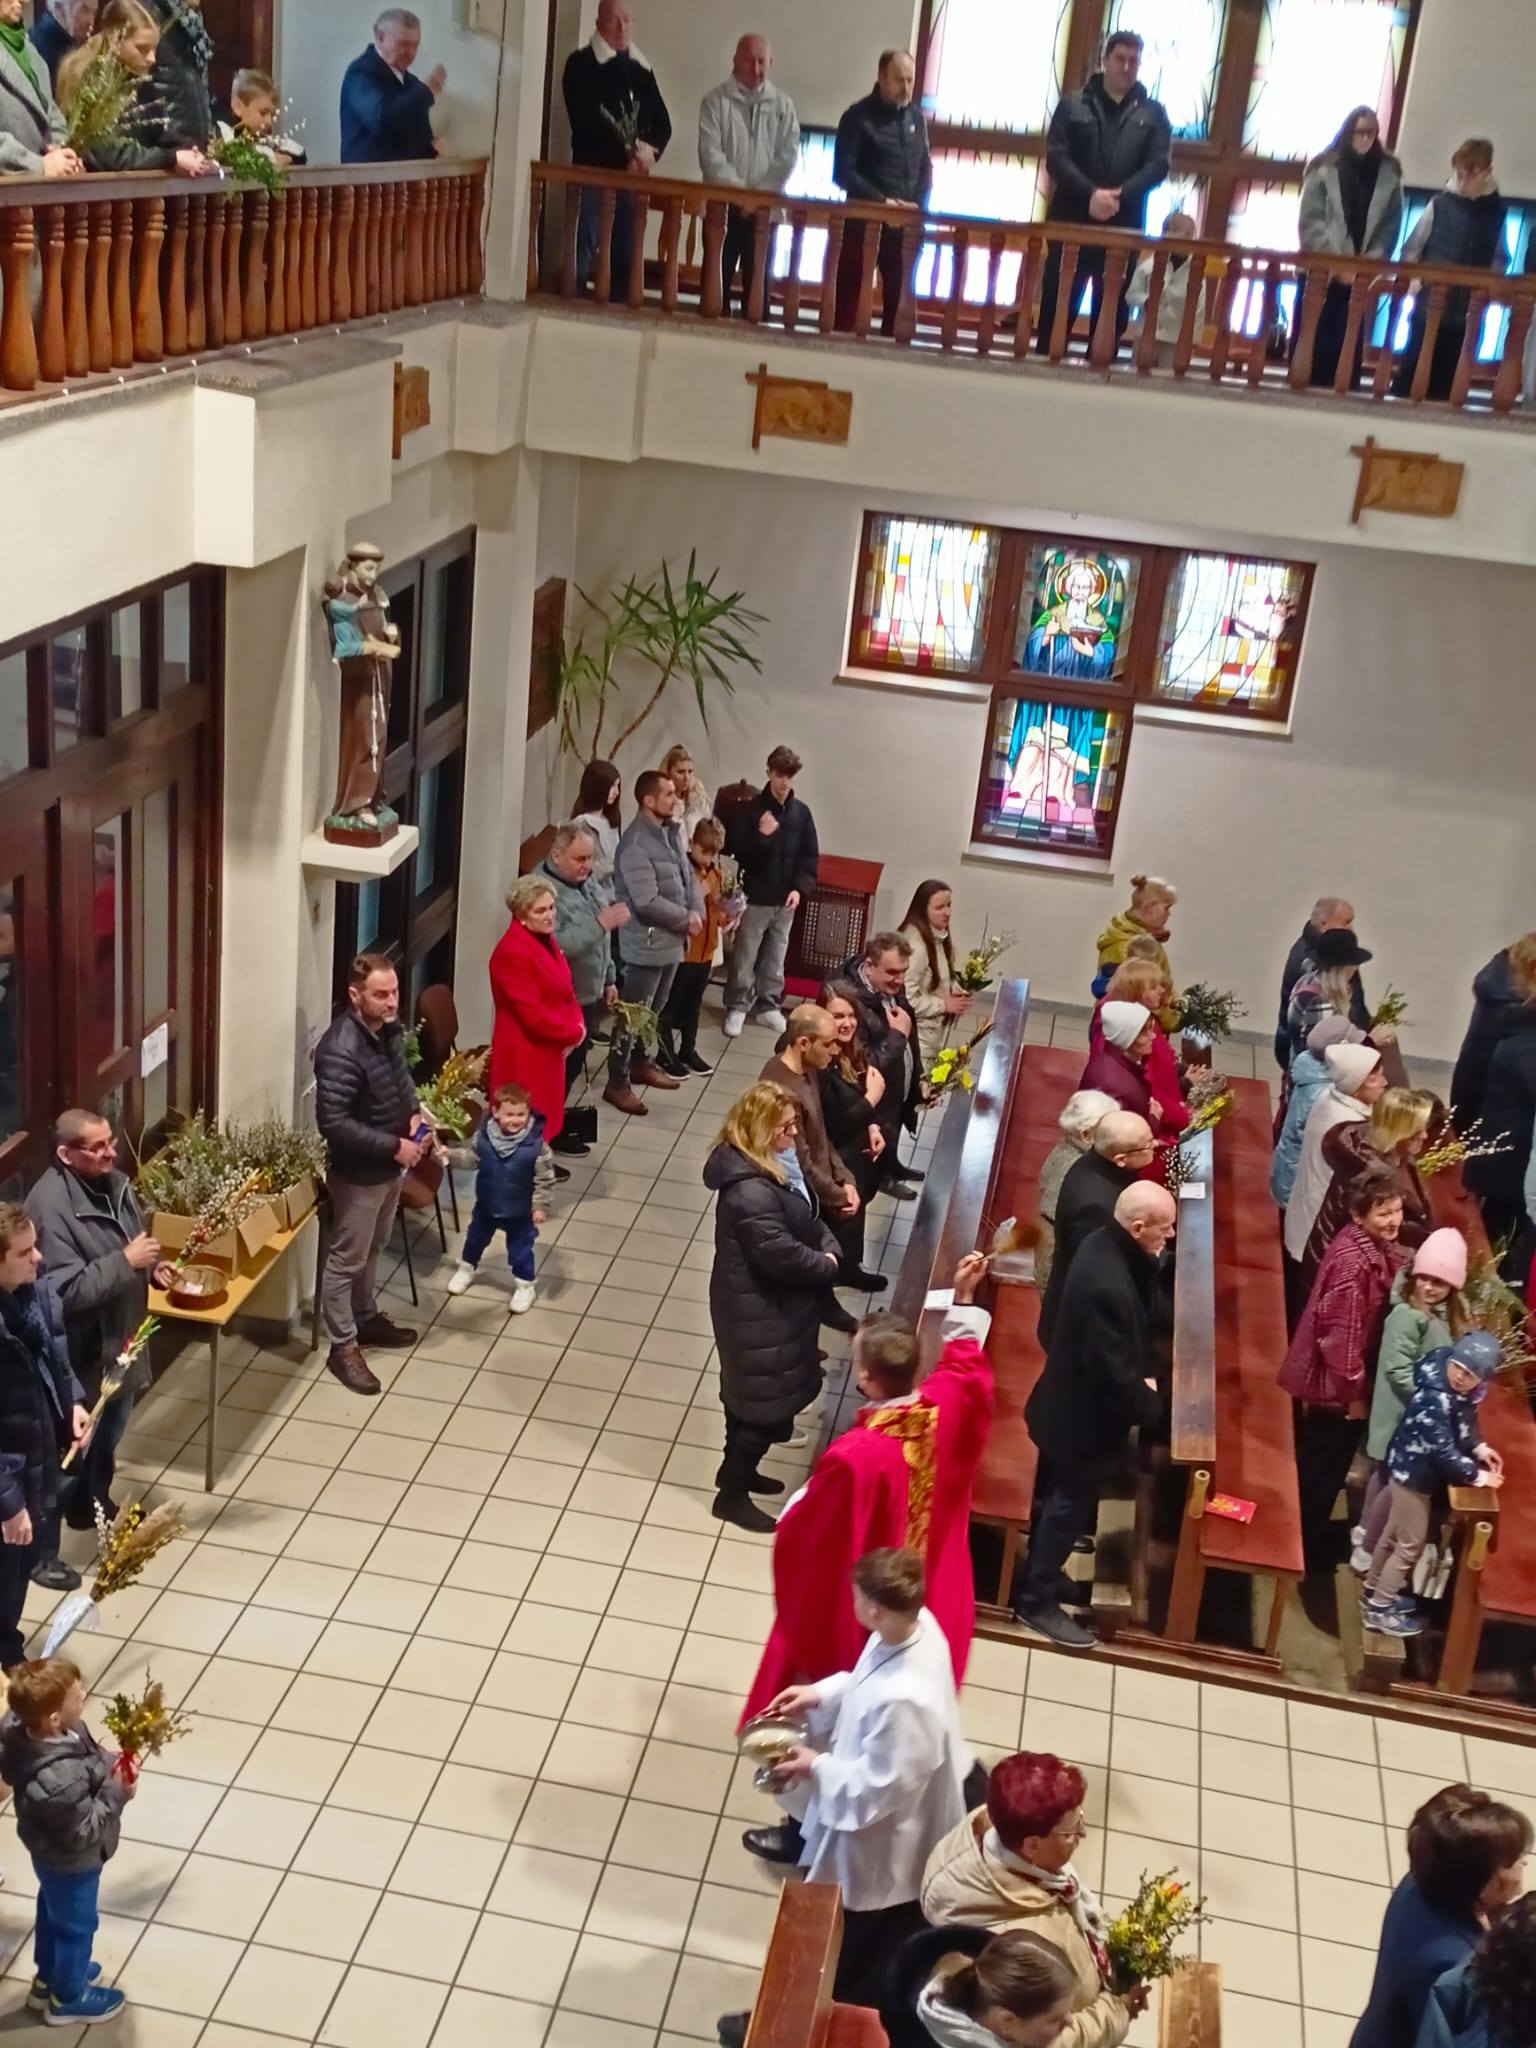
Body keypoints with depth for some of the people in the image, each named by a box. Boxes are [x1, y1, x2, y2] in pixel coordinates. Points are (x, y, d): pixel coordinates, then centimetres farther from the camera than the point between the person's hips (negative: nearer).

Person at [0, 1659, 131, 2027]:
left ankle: (47, 1978, 58)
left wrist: (109, 1764, -13)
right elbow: (84, 1832, -31)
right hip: (71, 1861, -7)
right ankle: (68, 1998, 48)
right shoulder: (60, 1781, -47)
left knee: (52, 1911, 32)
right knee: (76, 1925, 21)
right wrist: (116, 1793, -24)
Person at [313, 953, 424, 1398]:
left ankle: (366, 1318, 45)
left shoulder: (389, 1028, -4)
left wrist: (415, 1115, -3)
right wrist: (394, 1146, -25)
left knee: (373, 1249, 26)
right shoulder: (341, 1051, -30)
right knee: (347, 1260, 8)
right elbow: (333, 1123, -30)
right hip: (358, 1172, -8)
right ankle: (343, 1347, 22)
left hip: (390, 1165, 8)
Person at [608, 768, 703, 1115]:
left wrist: (696, 912, -7)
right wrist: (686, 918, -15)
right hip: (647, 943, -9)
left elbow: (689, 876, 12)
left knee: (654, 1009, 22)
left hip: (672, 940, 9)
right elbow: (647, 901, -27)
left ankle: (640, 1063, 39)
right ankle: (617, 1083, 7)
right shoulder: (636, 843, -22)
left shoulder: (671, 833, 7)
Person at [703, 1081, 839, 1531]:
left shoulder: (774, 1164, 1)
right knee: (766, 1401, 4)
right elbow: (781, 1253, -32)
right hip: (759, 1310, -10)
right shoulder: (750, 1189, -32)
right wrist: (826, 1265, -14)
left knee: (750, 1394, 25)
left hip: (769, 1303, 10)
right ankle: (731, 1494, 20)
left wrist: (829, 1247, -5)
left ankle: (738, 1472, 43)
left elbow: (805, 1216, 13)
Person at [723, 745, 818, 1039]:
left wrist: (800, 887, -6)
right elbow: (735, 850, -10)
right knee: (745, 956, 3)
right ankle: (737, 1008, 13)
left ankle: (768, 1006, 23)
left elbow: (810, 856, 7)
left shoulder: (801, 813, 3)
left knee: (776, 957, 12)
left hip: (785, 899, 4)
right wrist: (761, 836, -26)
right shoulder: (751, 809, -8)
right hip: (755, 896, -3)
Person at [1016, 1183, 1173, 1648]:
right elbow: (1114, 1375, -30)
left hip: (1069, 1403, 9)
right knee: (1070, 1505, 10)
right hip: (1085, 1416, -9)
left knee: (1057, 1497, 26)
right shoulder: (1108, 1286, -38)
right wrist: (1151, 1407, -13)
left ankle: (1039, 1573, 46)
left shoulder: (1107, 1245, -7)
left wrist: (1145, 1374, -7)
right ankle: (1037, 1600, 27)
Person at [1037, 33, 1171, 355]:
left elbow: (1158, 165, 0)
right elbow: (1056, 156, -4)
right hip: (1072, 220, -1)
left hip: (1124, 226, 1)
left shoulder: (1153, 113, 9)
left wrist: (1119, 195, -17)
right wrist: (1091, 193, -19)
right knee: (1057, 304, 0)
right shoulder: (1073, 104, 6)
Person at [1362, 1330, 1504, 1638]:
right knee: (1409, 1545, 6)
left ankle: (1376, 1591, 44)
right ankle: (1379, 1611, 21)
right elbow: (1443, 1451, -31)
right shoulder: (1434, 1399, -35)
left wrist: (1479, 1447, -2)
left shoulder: (1462, 1389, -7)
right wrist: (1478, 1476, -20)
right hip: (1414, 1472, -9)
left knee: (1394, 1533, 25)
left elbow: (1464, 1420, 12)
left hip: (1412, 1468, 9)